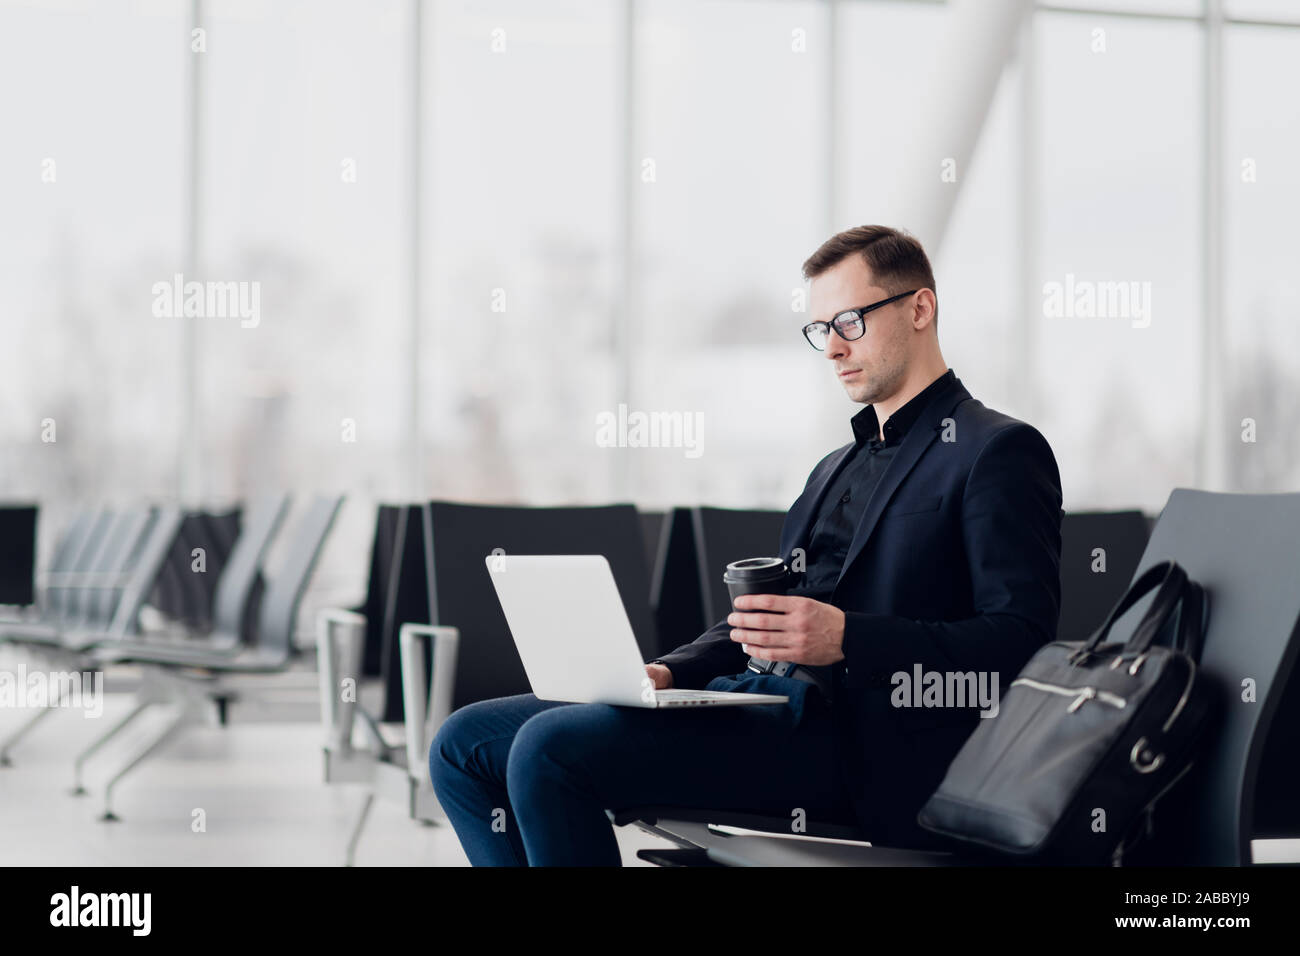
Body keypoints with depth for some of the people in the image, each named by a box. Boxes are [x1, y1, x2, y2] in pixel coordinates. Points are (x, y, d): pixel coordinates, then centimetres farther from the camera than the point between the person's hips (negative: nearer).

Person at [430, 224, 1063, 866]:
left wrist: (845, 639, -22)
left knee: (552, 745, -26)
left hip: (845, 735, -9)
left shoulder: (998, 451, 0)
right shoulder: (836, 469, 28)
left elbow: (1020, 638, -12)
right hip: (747, 699, 9)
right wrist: (668, 672, 6)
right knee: (466, 742, -2)